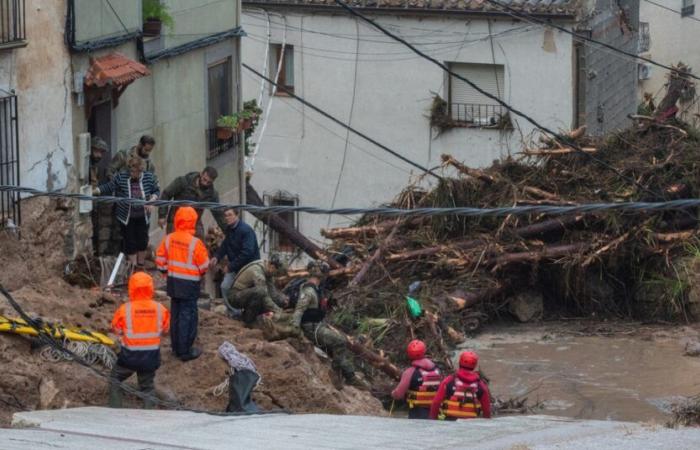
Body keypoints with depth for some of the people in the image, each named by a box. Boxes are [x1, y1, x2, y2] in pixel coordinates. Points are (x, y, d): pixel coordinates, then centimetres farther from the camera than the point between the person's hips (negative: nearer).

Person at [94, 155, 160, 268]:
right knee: (130, 242, 3)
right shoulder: (121, 177, -12)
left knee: (142, 241, 10)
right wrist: (91, 192, -15)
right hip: (127, 217, -2)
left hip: (143, 217, 2)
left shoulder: (150, 178, -8)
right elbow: (108, 188, -7)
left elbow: (156, 191, 5)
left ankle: (141, 265, 28)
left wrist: (152, 200, -14)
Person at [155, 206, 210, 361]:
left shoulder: (169, 239, -4)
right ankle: (185, 351, 2)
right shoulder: (195, 243, -20)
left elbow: (160, 259, 5)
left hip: (173, 282, 6)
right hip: (189, 284, -6)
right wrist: (201, 273, 11)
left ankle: (176, 347, 26)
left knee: (176, 314, 17)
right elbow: (204, 265, -11)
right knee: (188, 315, 1)